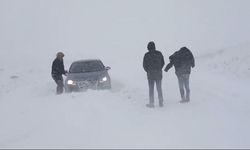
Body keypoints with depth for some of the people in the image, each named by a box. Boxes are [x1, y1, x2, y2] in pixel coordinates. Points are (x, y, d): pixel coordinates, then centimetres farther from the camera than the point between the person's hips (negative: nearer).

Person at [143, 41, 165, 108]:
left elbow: (144, 65, -5)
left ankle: (151, 103, 3)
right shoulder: (159, 54, -1)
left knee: (151, 89, 4)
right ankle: (161, 103, 12)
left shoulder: (147, 55, -10)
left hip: (150, 74, -3)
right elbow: (163, 63, 7)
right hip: (159, 74, 3)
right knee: (159, 88, 10)